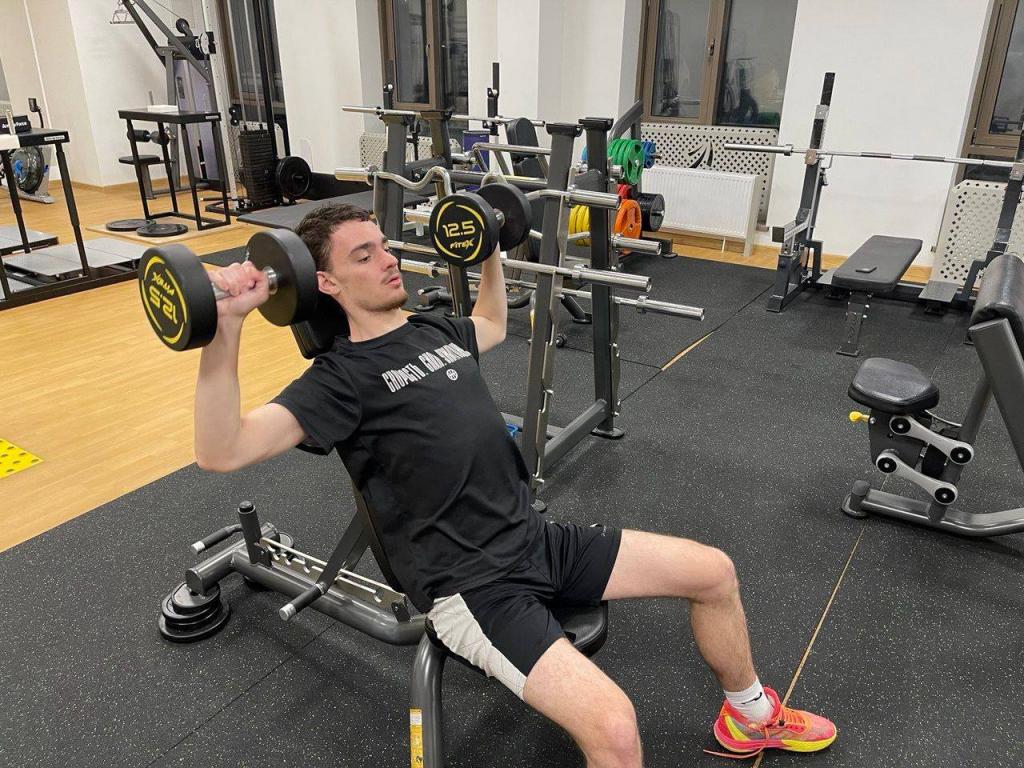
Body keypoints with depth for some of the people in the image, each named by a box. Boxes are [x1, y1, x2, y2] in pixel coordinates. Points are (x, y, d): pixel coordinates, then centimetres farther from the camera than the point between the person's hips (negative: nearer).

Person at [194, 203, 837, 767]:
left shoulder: (435, 330, 13)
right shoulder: (345, 375, -10)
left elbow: (493, 326, 38)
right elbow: (222, 451, -23)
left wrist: (491, 253, 30)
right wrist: (227, 323, -34)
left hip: (537, 539, 8)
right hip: (470, 585, -8)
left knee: (714, 571, 8)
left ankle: (752, 714, 35)